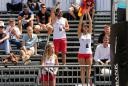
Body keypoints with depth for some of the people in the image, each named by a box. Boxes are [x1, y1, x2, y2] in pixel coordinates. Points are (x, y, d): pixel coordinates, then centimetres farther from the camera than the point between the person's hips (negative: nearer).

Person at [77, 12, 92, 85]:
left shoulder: (89, 33, 8)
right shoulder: (80, 34, 3)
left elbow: (91, 23, 1)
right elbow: (80, 23, -7)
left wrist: (88, 13, -3)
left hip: (89, 53, 2)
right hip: (81, 53, -2)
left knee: (89, 69, 3)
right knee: (82, 69, 1)